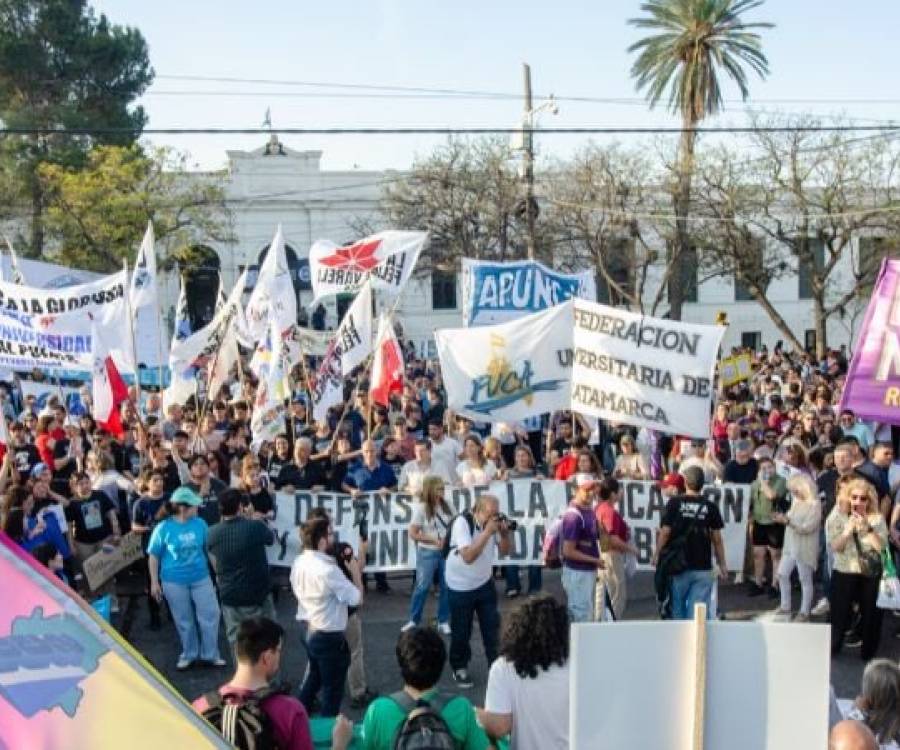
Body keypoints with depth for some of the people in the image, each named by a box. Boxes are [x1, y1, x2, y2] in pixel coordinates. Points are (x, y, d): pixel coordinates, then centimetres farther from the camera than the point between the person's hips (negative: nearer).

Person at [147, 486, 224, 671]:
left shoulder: (200, 524, -4)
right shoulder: (163, 528, -12)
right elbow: (154, 556, -4)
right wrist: (154, 582, -5)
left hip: (201, 578, 2)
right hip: (174, 582, -2)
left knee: (210, 616, 3)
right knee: (184, 621, 11)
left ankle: (210, 654, 19)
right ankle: (189, 654, 31)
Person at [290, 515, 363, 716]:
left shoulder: (299, 563, -1)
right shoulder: (328, 570, -27)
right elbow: (357, 599, -21)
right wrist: (355, 571, -5)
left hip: (309, 632, 8)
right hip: (329, 637, -8)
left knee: (311, 683, 26)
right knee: (332, 692, 8)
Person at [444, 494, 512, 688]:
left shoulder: (493, 521, -9)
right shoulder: (462, 522, -25)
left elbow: (504, 550, 0)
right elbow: (468, 557, -34)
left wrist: (504, 533, -20)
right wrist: (487, 532, -36)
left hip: (485, 584, 4)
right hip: (460, 587, -4)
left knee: (493, 626, 5)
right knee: (461, 631, 7)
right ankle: (459, 669, 26)